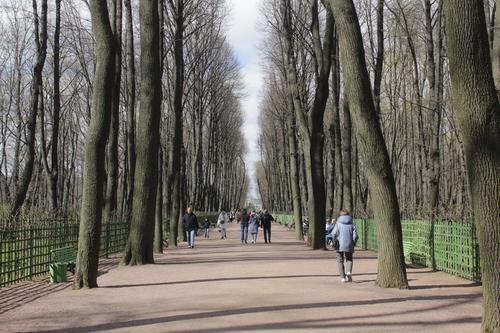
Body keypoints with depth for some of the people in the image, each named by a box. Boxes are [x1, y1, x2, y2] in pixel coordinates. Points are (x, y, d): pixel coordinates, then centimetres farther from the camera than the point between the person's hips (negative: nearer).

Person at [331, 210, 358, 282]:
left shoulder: (338, 223, 1)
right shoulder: (351, 224, 5)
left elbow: (334, 233, -11)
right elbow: (355, 235, -3)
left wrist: (335, 242, 0)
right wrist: (353, 243, 11)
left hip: (340, 245, -1)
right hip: (349, 245, 2)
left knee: (340, 261, 9)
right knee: (349, 259, 17)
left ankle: (343, 277, 3)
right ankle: (349, 272, -9)